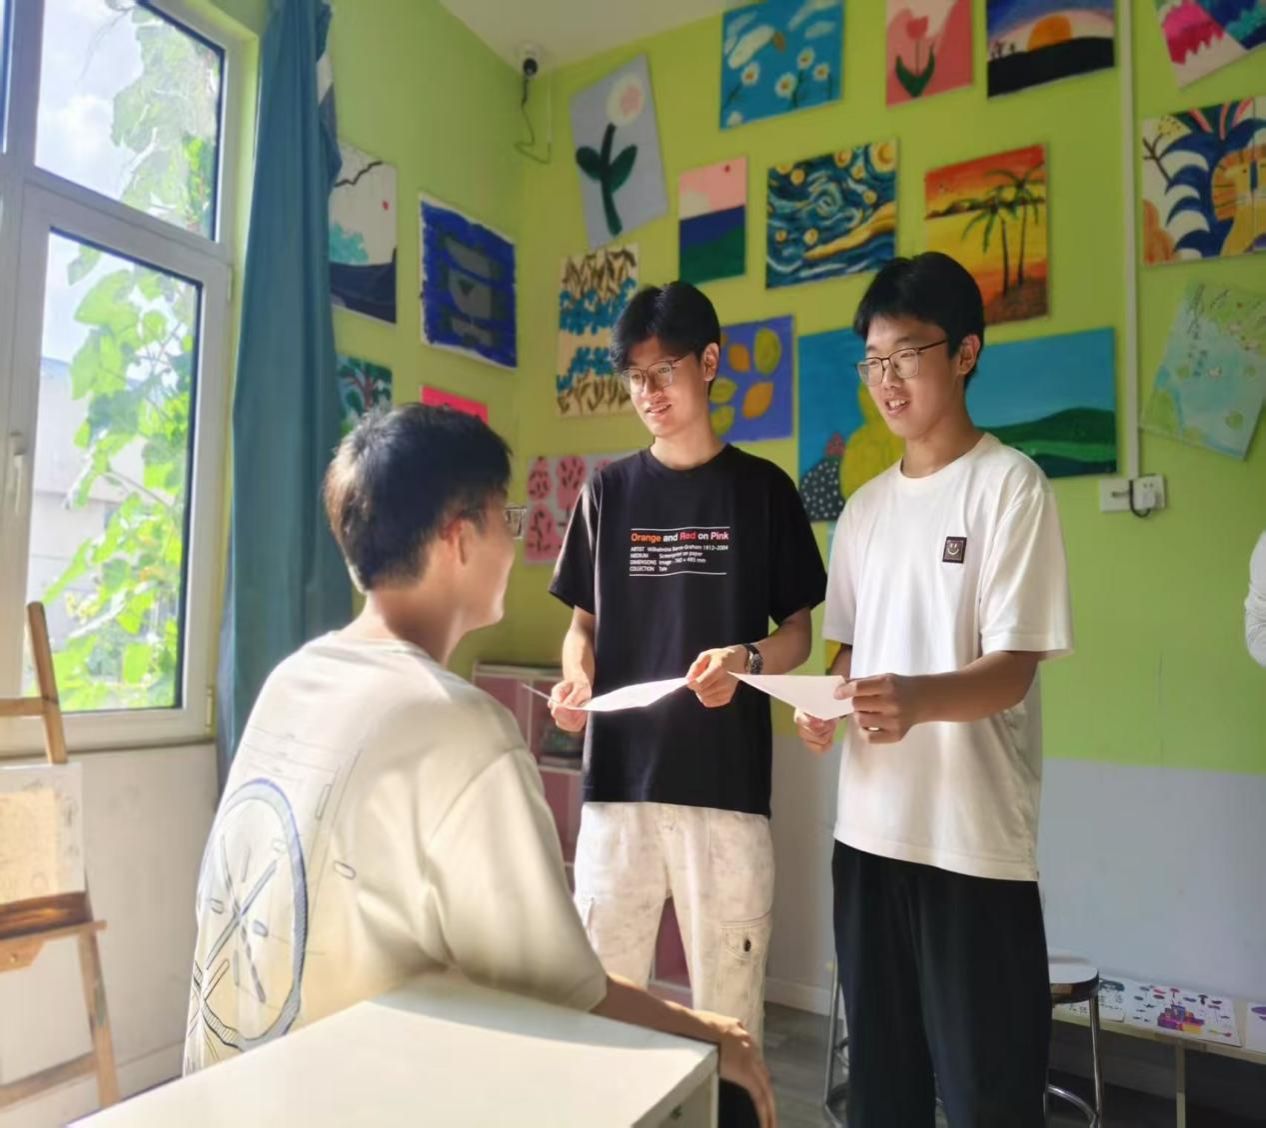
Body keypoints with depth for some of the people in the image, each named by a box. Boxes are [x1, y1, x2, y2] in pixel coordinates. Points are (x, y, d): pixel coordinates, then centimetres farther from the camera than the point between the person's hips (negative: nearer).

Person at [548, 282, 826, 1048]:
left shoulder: (763, 488, 3)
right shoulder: (608, 491, 8)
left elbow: (798, 632, 5)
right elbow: (584, 620, 13)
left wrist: (747, 659, -17)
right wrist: (576, 679, -9)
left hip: (728, 781, -1)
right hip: (619, 777, 2)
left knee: (728, 1002, 7)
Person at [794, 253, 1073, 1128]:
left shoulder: (1011, 485, -8)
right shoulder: (865, 506, 10)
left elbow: (1012, 670, -14)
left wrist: (918, 700, -33)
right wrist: (824, 706, -3)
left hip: (977, 840, -5)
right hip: (870, 828, 6)